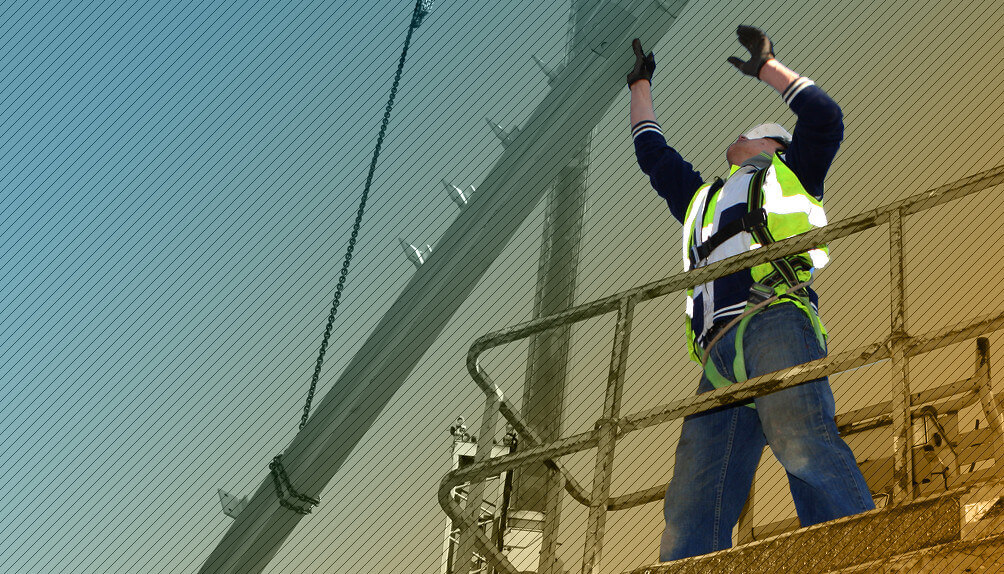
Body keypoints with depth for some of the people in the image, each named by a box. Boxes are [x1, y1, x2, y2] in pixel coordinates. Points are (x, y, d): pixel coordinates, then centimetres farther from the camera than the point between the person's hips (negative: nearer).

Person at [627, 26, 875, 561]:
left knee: (799, 439, -36)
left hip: (775, 318, -6)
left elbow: (824, 116, 19)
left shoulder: (785, 174, 31)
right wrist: (640, 83, 61)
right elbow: (653, 154, 54)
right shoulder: (701, 196, 45)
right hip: (718, 355, 6)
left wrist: (767, 66, 30)